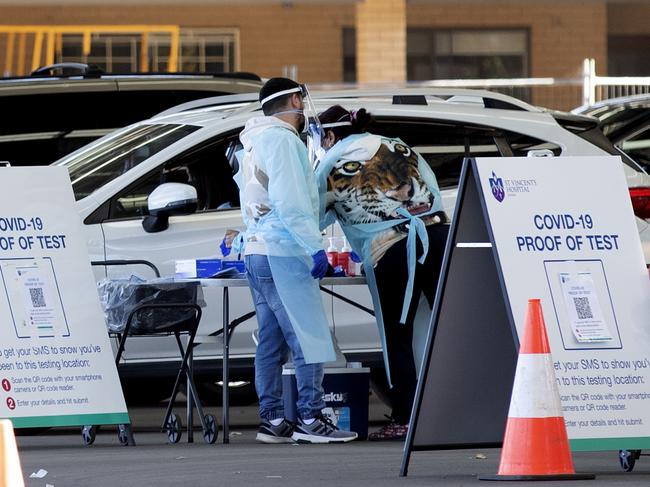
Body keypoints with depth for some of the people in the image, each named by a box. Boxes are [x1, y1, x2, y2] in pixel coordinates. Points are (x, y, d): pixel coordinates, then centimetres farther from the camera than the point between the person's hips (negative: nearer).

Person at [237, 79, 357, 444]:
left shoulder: (255, 143, 22)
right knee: (310, 339, -10)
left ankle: (273, 420, 9)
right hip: (284, 252, -10)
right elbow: (289, 200, -18)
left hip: (257, 250, 10)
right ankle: (310, 419, -13)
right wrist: (315, 245, -19)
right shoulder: (282, 139, -9)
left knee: (272, 342, 10)